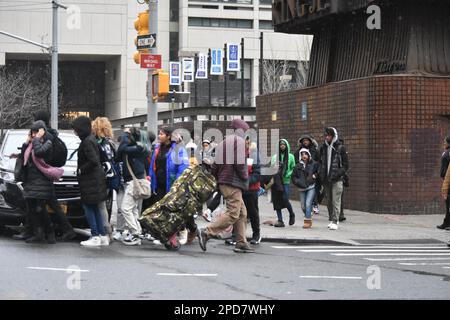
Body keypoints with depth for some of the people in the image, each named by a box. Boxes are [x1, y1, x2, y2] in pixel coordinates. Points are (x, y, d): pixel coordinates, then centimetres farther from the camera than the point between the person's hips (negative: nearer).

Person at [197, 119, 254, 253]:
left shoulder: (223, 143, 20)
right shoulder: (239, 141, -6)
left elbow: (215, 165, 18)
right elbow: (239, 163, -18)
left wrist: (218, 179, 20)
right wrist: (245, 177, -6)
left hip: (223, 182, 10)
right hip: (233, 183, -10)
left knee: (242, 213, 13)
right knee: (233, 214, -13)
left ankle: (241, 243, 11)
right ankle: (207, 232, -21)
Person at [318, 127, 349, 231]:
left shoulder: (340, 148, -2)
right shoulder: (323, 148, 11)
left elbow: (345, 164, 0)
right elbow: (320, 162, 21)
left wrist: (339, 173, -13)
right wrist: (320, 173, 6)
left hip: (336, 180, -5)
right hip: (326, 179, 5)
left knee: (336, 201, -10)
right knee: (329, 201, 10)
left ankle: (335, 222, -12)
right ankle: (331, 219, 20)